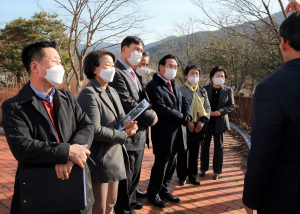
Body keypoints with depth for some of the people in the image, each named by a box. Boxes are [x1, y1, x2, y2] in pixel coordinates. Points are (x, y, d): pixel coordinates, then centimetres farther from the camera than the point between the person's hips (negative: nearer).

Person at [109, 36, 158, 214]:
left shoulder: (133, 73, 15)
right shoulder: (116, 73, -17)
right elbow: (127, 103, -24)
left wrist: (149, 111, -4)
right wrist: (151, 117, -14)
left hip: (139, 135, 10)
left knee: (135, 173, 23)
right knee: (126, 176, 5)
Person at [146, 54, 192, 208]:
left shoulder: (174, 84, 15)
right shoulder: (153, 86, -13)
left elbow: (184, 102, 11)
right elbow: (162, 109, -22)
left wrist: (187, 116, -10)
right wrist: (183, 118, -15)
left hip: (177, 132, 8)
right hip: (164, 133, -8)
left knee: (171, 164, 16)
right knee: (161, 165, 4)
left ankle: (165, 190, 32)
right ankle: (153, 194, 22)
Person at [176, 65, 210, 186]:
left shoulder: (202, 91, 9)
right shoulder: (181, 90, -5)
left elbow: (207, 107, 10)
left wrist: (202, 121, -3)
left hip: (198, 126, 4)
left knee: (195, 153, 13)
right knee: (182, 153, 6)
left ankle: (193, 175, 26)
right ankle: (182, 176, 20)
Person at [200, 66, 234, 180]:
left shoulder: (228, 90, 0)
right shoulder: (205, 89, -1)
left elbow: (231, 105, -1)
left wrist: (221, 112, -17)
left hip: (220, 122, 0)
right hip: (206, 122, 0)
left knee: (219, 147, 8)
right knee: (204, 146, 10)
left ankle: (217, 171, 20)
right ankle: (203, 168, 25)